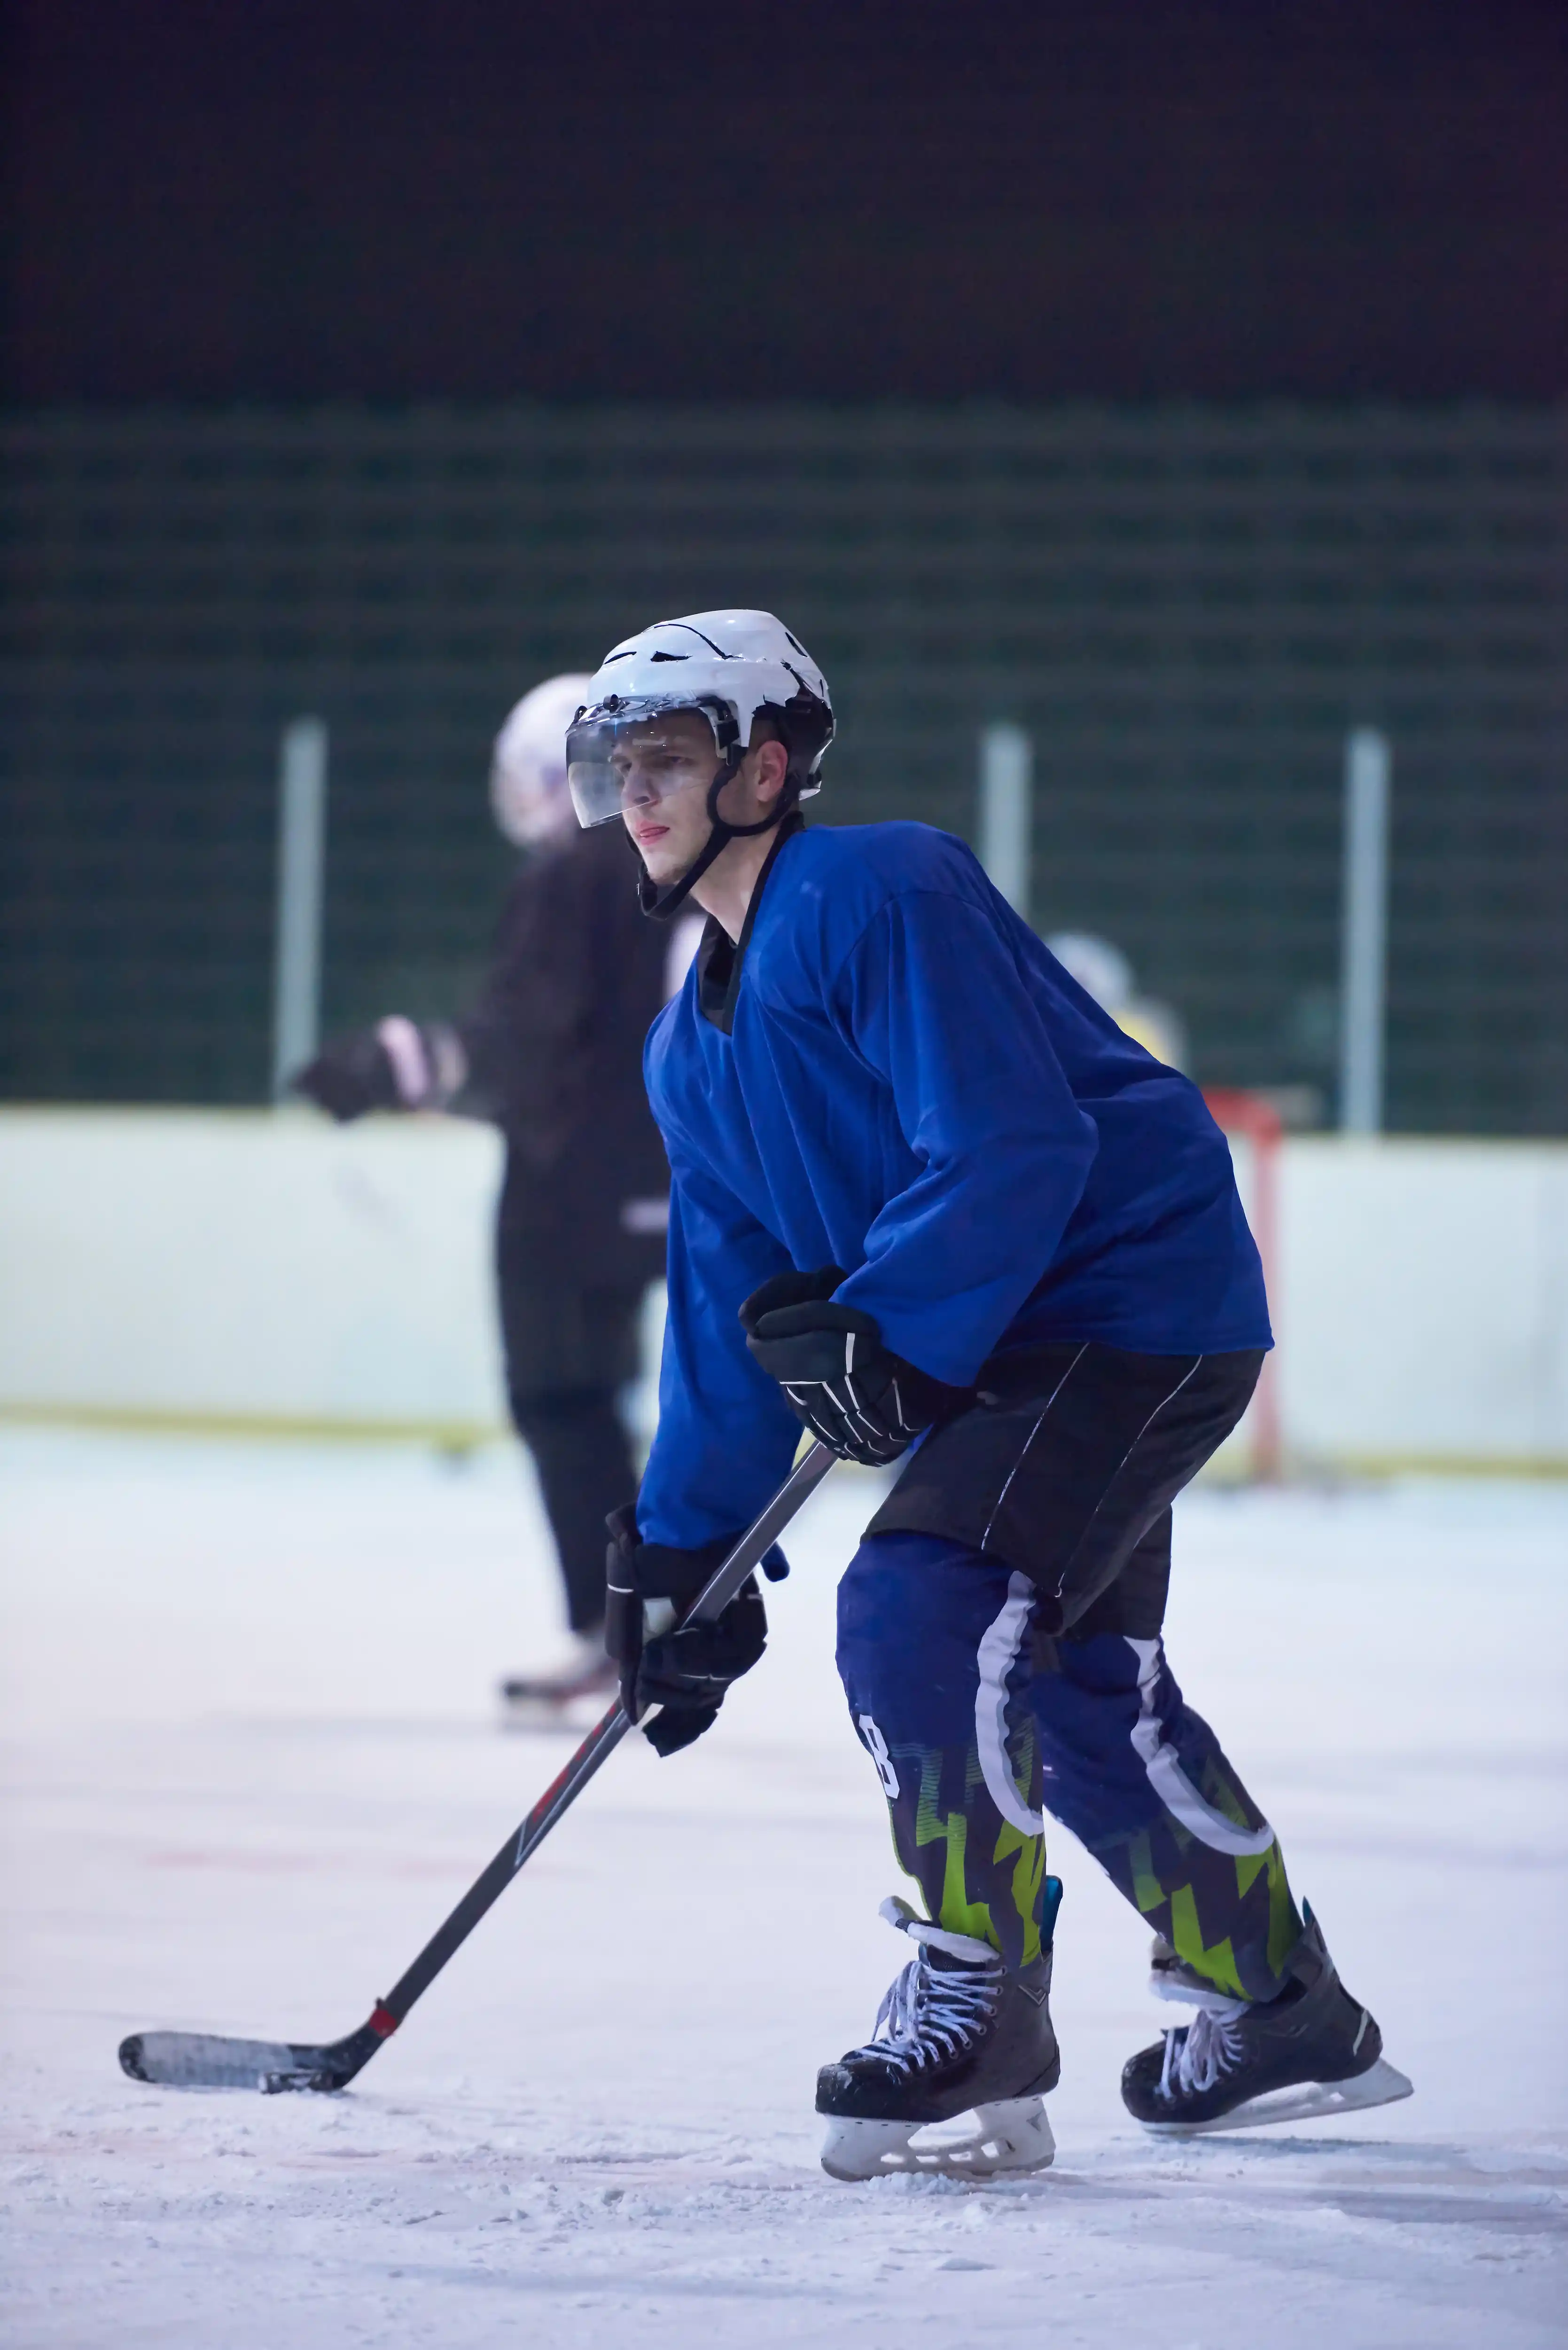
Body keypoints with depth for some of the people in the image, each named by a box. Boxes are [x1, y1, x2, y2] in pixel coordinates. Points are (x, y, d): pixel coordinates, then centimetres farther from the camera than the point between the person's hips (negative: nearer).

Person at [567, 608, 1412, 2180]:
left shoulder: (881, 896, -18)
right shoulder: (696, 1047, 12)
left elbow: (1014, 1148, -27)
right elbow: (733, 1313, 16)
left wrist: (878, 1331, -31)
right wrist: (685, 1548, 12)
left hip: (1139, 1298, -10)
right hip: (1000, 1352, 10)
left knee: (917, 1610, -23)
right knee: (1078, 1692, 17)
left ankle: (977, 2015, -18)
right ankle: (1288, 2016, 32)